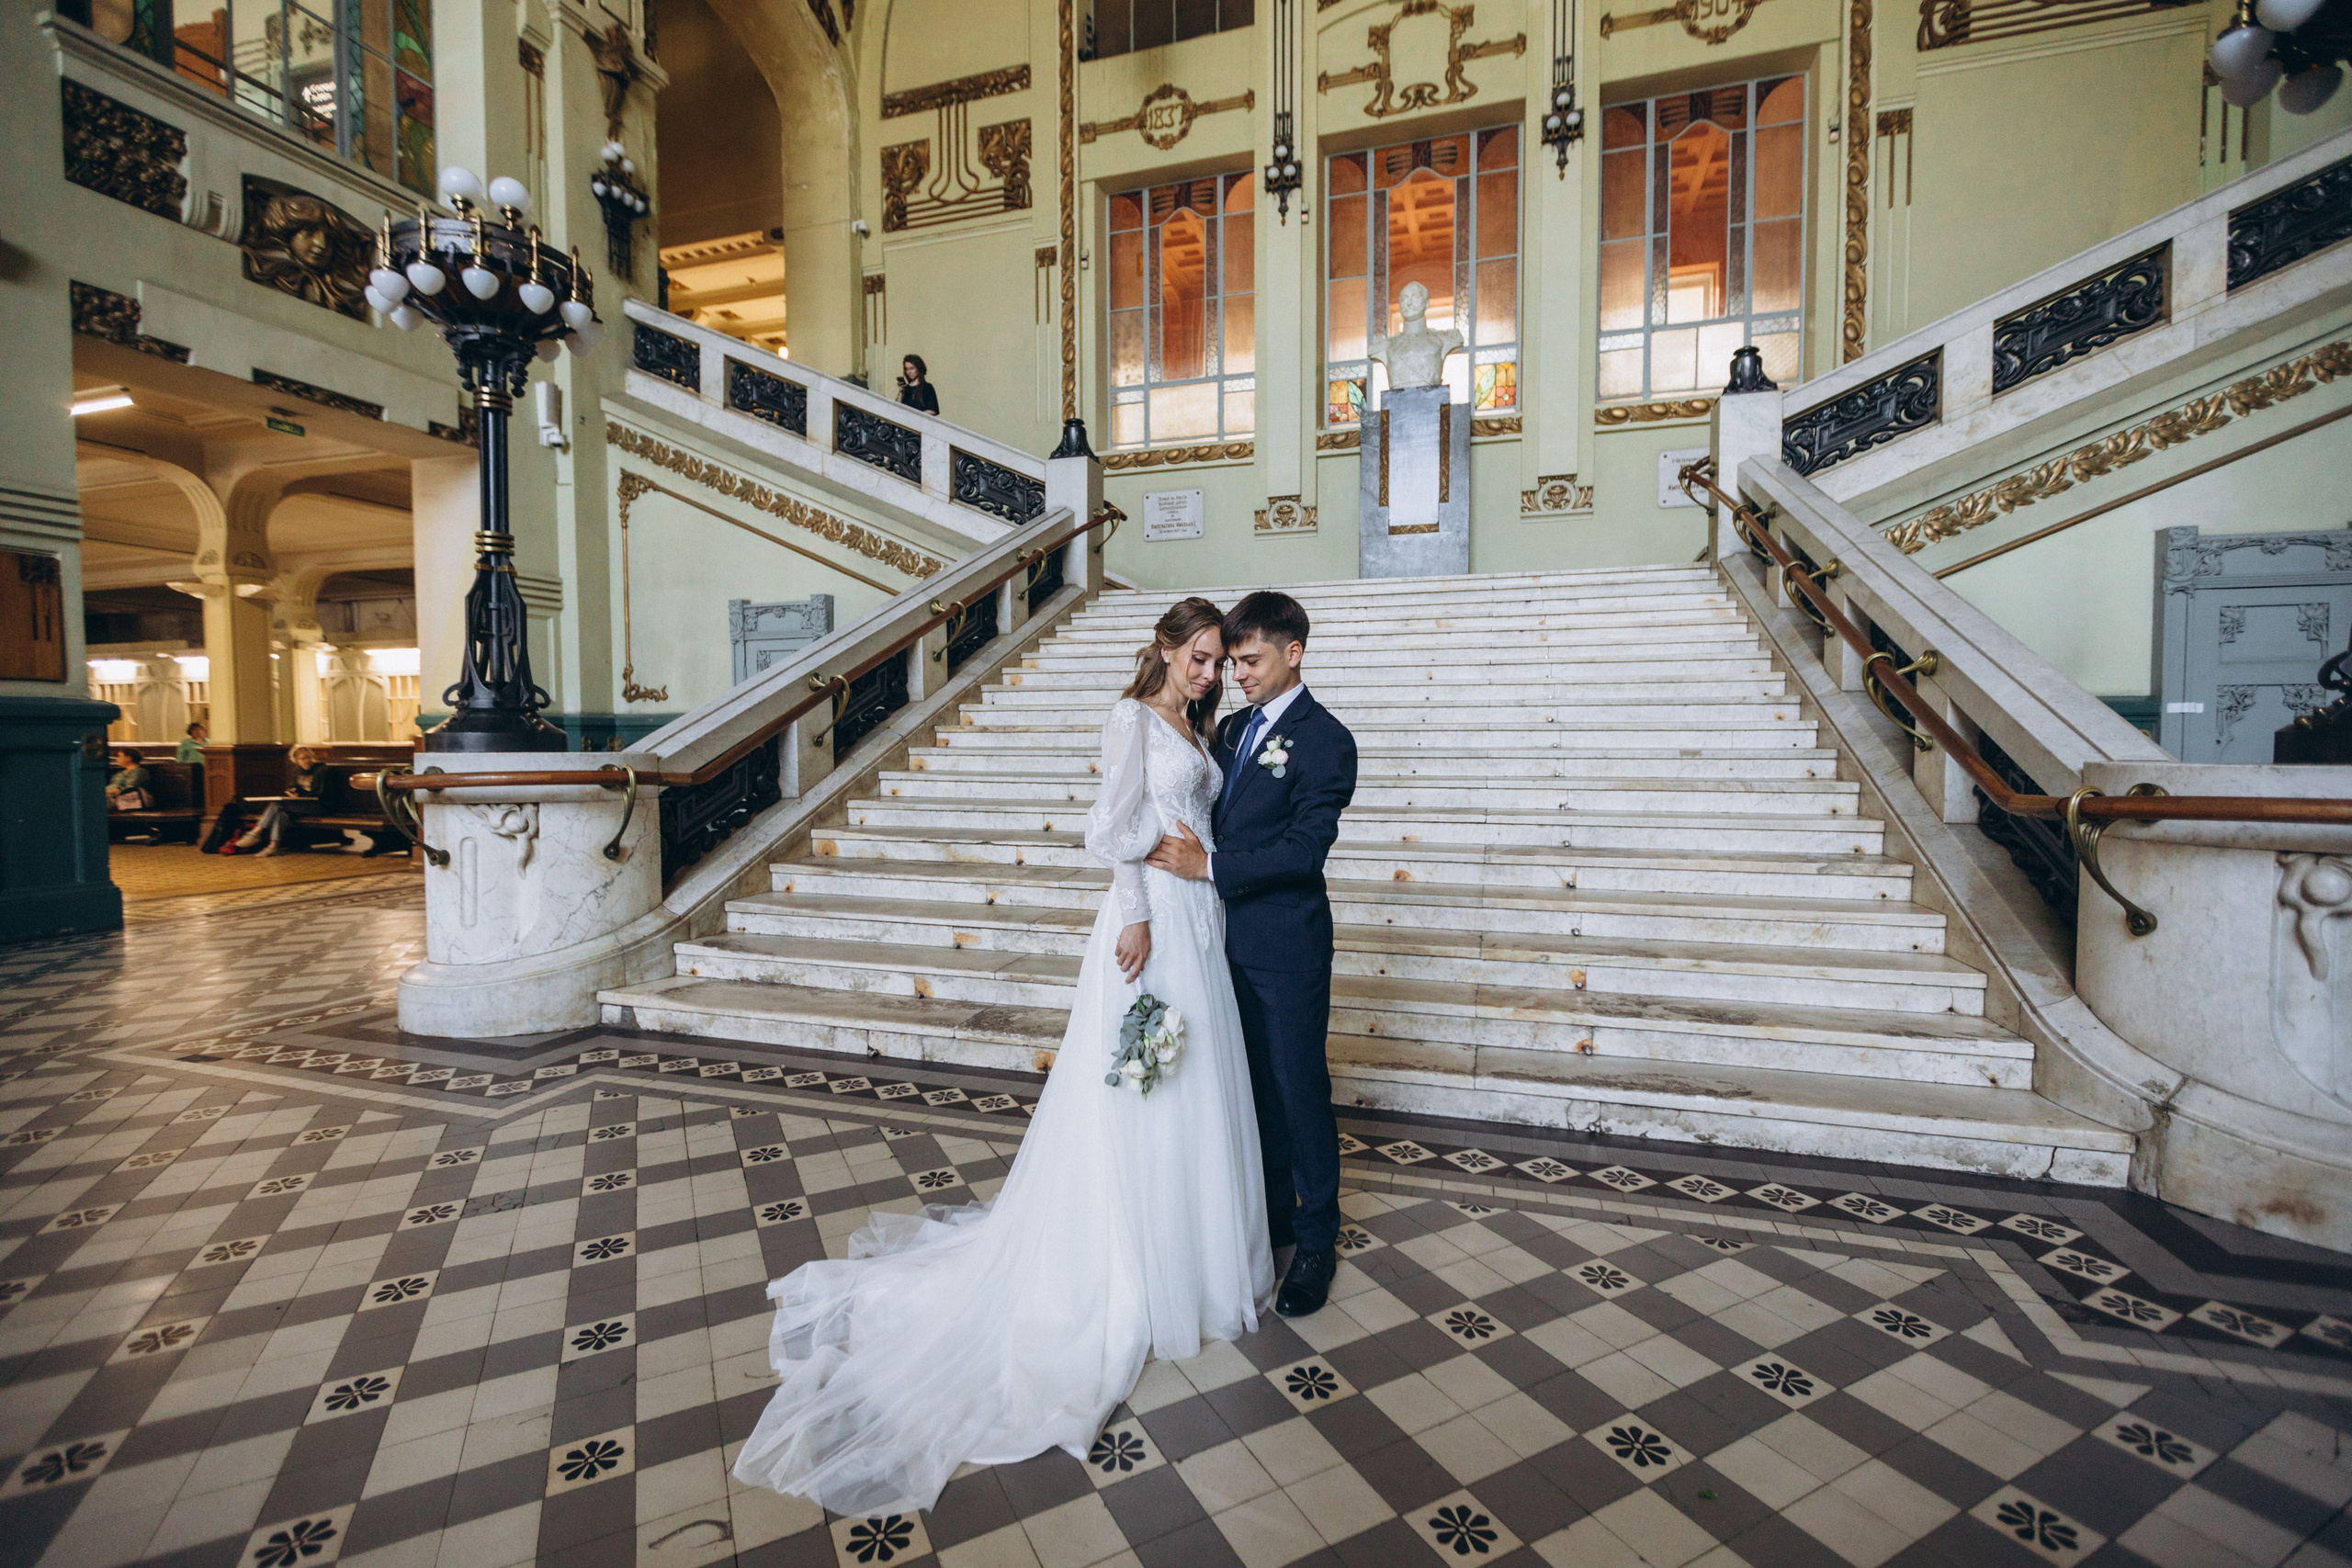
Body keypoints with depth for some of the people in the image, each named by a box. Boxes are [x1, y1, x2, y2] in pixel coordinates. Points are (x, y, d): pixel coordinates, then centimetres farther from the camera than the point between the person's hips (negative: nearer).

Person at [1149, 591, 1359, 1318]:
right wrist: (1187, 848, -4)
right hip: (1232, 938, 7)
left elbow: (1304, 849, -20)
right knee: (1256, 1087, 18)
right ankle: (1272, 1216, 36)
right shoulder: (1234, 728, 10)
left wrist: (1210, 866, -17)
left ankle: (1317, 1238, 26)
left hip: (1287, 946, -7)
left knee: (1301, 1089, 6)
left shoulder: (1325, 739, -12)